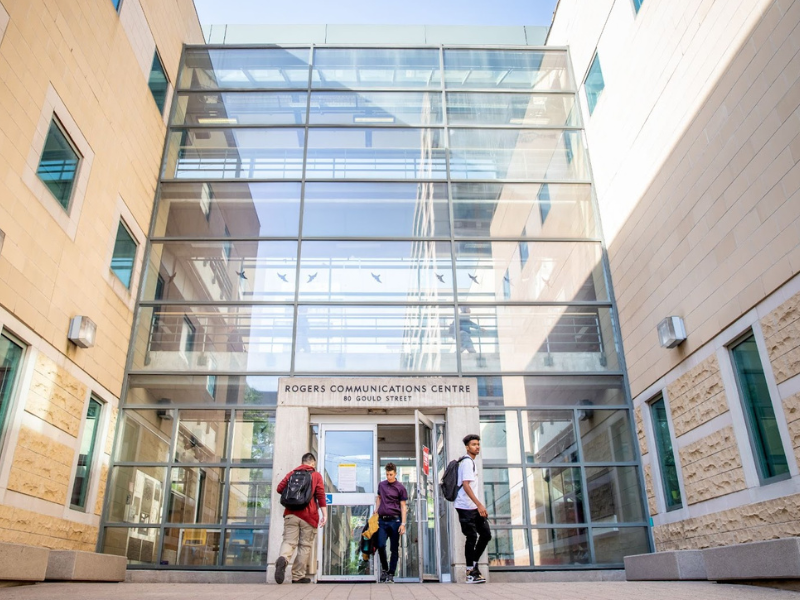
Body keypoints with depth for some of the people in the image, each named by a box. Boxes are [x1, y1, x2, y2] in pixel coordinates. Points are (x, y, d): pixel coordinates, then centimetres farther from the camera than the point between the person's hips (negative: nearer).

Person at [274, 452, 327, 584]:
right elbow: (321, 495, -3)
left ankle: (283, 559, -33)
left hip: (291, 513, 2)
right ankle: (298, 576, 6)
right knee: (305, 545, 6)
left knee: (289, 541, -2)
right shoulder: (316, 475, 5)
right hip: (309, 515, -2)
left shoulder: (292, 473, 13)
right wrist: (324, 514, -3)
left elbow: (280, 488, 11)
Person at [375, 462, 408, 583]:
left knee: (394, 549, 3)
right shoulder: (381, 485, 11)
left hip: (395, 520, -3)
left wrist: (403, 523, -8)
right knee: (381, 545, -6)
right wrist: (375, 512, 14)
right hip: (382, 520, 3)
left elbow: (403, 506, -2)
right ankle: (384, 568, 17)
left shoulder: (400, 488, -1)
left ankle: (391, 574, 13)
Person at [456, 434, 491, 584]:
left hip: (474, 507, 9)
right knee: (472, 537, -4)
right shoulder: (467, 462, -13)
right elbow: (465, 485, -22)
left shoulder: (471, 462, 18)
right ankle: (471, 573, 5)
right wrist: (479, 504, -26)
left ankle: (473, 565, 20)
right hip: (466, 507, -9)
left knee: (486, 534, 8)